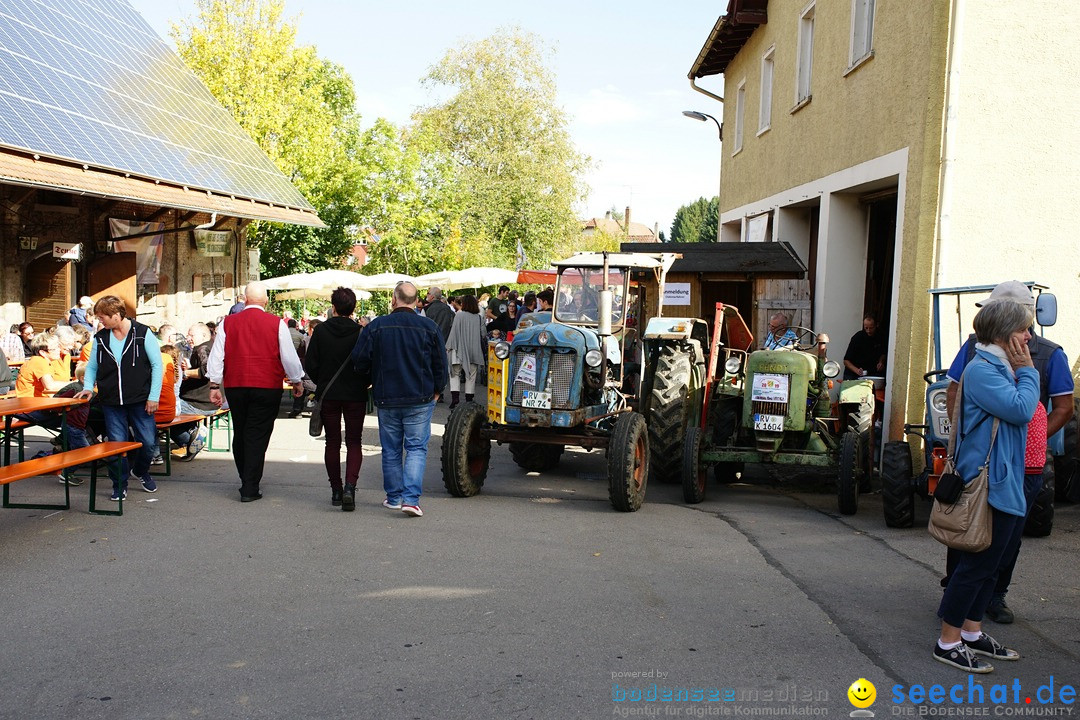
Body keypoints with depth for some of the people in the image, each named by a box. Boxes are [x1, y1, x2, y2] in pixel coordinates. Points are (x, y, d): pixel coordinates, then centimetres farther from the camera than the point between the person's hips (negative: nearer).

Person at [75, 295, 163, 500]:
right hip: (111, 402, 3)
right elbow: (91, 366, 17)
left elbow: (157, 364, -4)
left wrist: (153, 397, -7)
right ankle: (120, 486, 17)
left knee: (148, 442, 0)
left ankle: (140, 472, 30)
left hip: (140, 400, -3)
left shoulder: (142, 333, -6)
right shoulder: (100, 338, 6)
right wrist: (88, 387, -3)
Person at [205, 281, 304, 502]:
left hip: (235, 387, 3)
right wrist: (296, 382, 15)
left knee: (240, 434, 16)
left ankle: (246, 482, 28)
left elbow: (216, 356, 3)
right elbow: (289, 357, 1)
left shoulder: (228, 323, 3)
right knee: (257, 437, 0)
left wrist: (214, 385, 10)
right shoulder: (276, 324, -3)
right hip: (267, 387, -2)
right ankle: (250, 489, -1)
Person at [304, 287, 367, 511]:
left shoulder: (320, 331, -5)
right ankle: (349, 487, -13)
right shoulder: (361, 332, -9)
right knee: (354, 442, 6)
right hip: (355, 395, -1)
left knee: (332, 442, 13)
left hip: (328, 395, 1)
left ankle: (336, 490, 16)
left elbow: (310, 365, -4)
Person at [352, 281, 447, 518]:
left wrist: (370, 382, 16)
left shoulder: (376, 326, -5)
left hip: (386, 400, 1)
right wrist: (436, 390, 16)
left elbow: (359, 359, -3)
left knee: (391, 450, 13)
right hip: (420, 400, -1)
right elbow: (440, 363, 2)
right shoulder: (429, 327, -4)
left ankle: (394, 497, 21)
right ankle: (411, 498, -10)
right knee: (416, 448, 3)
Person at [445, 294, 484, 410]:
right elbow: (482, 335, 2)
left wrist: (449, 346, 0)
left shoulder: (459, 315, -8)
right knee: (471, 376, 9)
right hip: (474, 351, 3)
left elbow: (454, 332, -8)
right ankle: (469, 401, 12)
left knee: (455, 374, 6)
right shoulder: (479, 318, 1)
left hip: (460, 349, -3)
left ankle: (455, 398, -9)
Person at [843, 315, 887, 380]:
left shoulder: (879, 338, 1)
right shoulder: (857, 337, -14)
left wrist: (881, 362, 2)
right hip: (853, 374, -4)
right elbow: (846, 361, -15)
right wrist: (856, 370, -31)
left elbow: (882, 353, 23)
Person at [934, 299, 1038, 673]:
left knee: (989, 562, 17)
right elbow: (1020, 410, -23)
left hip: (1006, 483, 11)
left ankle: (972, 632, 29)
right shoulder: (982, 369, -17)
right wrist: (1027, 371, -13)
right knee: (977, 563, -3)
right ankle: (948, 643, 7)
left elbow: (1022, 413, 16)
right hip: (990, 484, -11)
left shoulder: (999, 368, 14)